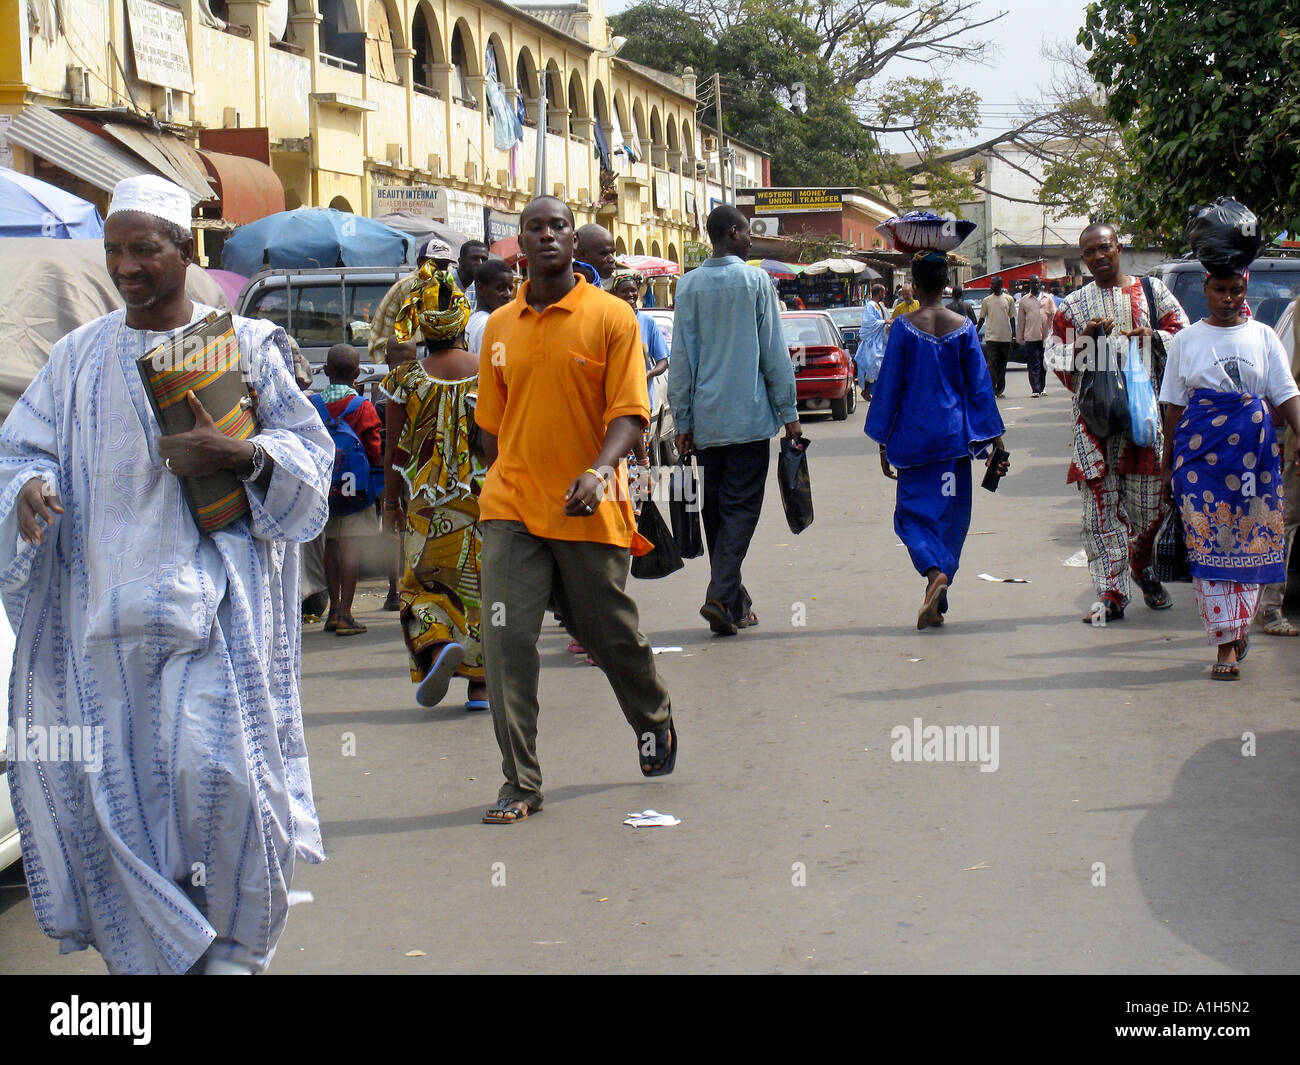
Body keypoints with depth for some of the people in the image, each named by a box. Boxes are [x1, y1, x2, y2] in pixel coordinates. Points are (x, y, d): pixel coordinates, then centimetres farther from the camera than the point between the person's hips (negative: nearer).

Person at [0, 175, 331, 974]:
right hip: (102, 604, 3)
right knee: (110, 780, 0)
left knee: (213, 767, -14)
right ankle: (153, 953, 15)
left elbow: (311, 451, 4)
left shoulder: (242, 344, 5)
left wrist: (240, 454, -15)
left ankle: (232, 947, 7)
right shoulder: (80, 355, 13)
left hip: (209, 602, -3)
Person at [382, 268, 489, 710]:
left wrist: (391, 502, 9)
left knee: (421, 581, 12)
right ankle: (481, 684, 7)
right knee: (480, 586, 9)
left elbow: (395, 449, 0)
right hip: (484, 494, 1)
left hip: (428, 501, -1)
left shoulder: (406, 379, -4)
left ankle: (438, 643, -16)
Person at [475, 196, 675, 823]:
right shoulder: (500, 327, 9)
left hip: (589, 511, -2)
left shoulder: (611, 317, -3)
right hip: (511, 510, 3)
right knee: (506, 640, -8)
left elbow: (629, 411, -9)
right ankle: (520, 784, -1)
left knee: (613, 635, 10)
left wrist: (600, 471, -25)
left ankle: (655, 724, 40)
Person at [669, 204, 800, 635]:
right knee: (741, 507, -2)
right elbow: (774, 352, -4)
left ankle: (734, 603, 15)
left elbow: (680, 357, 5)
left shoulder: (689, 285, 4)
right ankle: (721, 595, -18)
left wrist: (683, 421, 10)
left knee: (716, 508, 11)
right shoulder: (755, 281, -5)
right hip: (749, 417, -4)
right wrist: (788, 412, 2)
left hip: (705, 420, 4)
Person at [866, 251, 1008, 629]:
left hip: (914, 437, -2)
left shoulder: (904, 327, -7)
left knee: (912, 512, 6)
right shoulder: (964, 327, -1)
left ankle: (934, 571, -23)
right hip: (954, 435, 2)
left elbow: (889, 386, -3)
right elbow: (980, 386, 3)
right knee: (951, 515, 11)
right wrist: (994, 441, 9)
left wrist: (883, 442, 5)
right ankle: (936, 604, 12)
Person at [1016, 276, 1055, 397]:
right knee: (1034, 364, -8)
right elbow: (1020, 320, 8)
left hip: (1046, 336, 2)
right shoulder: (1024, 300, 7)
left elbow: (1054, 314, 10)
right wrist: (1020, 337, 4)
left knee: (1044, 364, 11)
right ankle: (1035, 390, -12)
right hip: (1031, 337, -2)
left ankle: (1042, 388, 21)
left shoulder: (1048, 298, 12)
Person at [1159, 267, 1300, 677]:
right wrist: (1168, 460, 8)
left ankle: (1237, 626, 16)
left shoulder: (1263, 337, 10)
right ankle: (1227, 644, -7)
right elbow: (1174, 405, 11)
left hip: (1254, 451, 1)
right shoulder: (1186, 340, 10)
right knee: (1209, 543, -8)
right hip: (1200, 452, -1)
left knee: (1251, 540, -1)